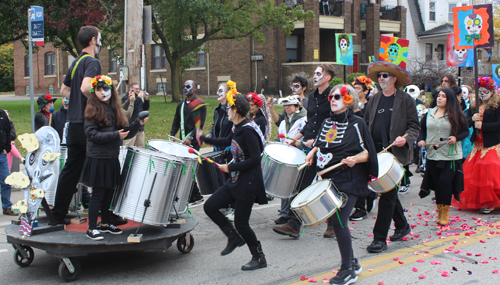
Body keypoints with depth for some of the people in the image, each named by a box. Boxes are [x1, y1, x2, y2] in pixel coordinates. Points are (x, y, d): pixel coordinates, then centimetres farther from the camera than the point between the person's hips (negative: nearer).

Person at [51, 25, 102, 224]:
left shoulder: (75, 62, 16)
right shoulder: (92, 62, -11)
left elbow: (64, 90, 26)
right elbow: (85, 88, -27)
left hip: (73, 123, 8)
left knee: (70, 169, 12)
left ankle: (58, 215, 15)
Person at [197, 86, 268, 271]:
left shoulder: (248, 130, -21)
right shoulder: (238, 129, 7)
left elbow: (255, 159, -26)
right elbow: (227, 142, 29)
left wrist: (230, 167, -20)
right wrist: (204, 139, 37)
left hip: (248, 183, -9)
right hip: (236, 181, 9)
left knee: (241, 222, -2)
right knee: (210, 207, 7)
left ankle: (259, 258, 17)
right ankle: (234, 237, 22)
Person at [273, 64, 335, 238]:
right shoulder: (312, 96, 13)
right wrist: (295, 139, 14)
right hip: (309, 148, 6)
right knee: (300, 185, 2)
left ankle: (333, 225, 21)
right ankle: (293, 225, 5)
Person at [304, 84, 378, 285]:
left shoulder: (356, 124, -8)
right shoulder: (327, 123, 10)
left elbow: (367, 152, -9)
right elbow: (320, 144, 24)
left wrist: (355, 159, -27)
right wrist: (312, 152, 4)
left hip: (348, 181, -7)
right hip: (329, 179, 7)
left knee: (339, 221, -12)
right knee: (332, 219, 9)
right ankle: (352, 262, 27)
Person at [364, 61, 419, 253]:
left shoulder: (406, 100, -2)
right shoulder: (374, 100, 14)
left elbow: (414, 127, -3)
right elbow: (366, 123, 19)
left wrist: (406, 139, -22)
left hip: (396, 153, -6)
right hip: (376, 151, 6)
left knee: (388, 195, -8)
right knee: (387, 192, 15)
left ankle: (380, 238, -5)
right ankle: (402, 226, 35)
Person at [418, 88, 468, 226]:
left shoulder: (456, 115, -3)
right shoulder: (430, 113, 10)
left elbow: (466, 131, 1)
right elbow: (422, 128, 20)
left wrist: (457, 138, -16)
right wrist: (421, 139, 3)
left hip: (450, 156, -4)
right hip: (433, 155, 4)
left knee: (445, 182, -11)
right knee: (437, 183, 8)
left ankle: (445, 213, 3)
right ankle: (440, 211, 21)